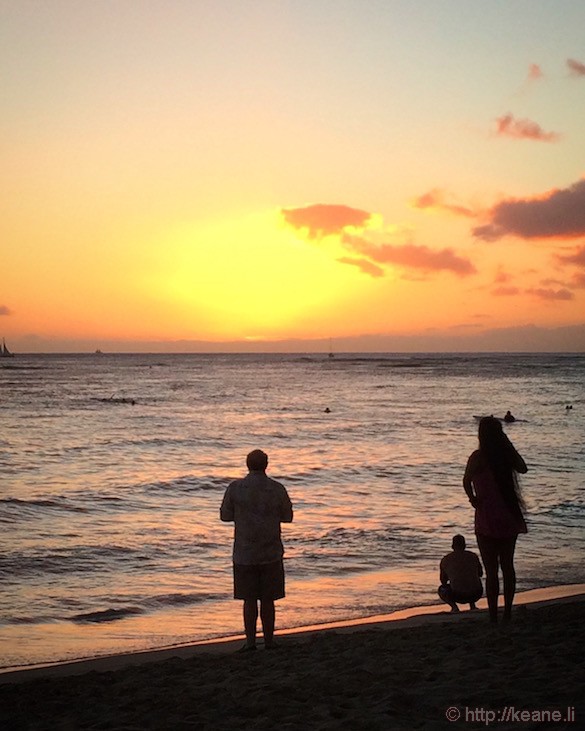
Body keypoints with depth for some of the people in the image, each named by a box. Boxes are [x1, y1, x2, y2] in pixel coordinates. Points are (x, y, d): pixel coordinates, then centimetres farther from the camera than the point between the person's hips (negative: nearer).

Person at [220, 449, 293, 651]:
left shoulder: (235, 488, -7)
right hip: (271, 553, 0)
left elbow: (225, 515, 2)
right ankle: (269, 640, 16)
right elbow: (288, 517, 6)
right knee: (267, 599, 10)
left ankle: (250, 640, 3)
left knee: (249, 599, 8)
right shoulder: (278, 489, -5)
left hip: (245, 554, 0)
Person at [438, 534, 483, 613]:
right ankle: (472, 605, 15)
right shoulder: (473, 556, 10)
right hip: (476, 595, 2)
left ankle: (454, 606, 2)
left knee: (441, 589, 30)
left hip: (458, 596, -2)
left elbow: (443, 581, 21)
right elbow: (480, 574, 28)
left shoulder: (445, 560, 8)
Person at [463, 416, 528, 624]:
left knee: (491, 569, 1)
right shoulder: (507, 453, 1)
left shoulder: (478, 456, -13)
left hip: (488, 519, -5)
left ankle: (493, 616, 3)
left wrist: (473, 498, -9)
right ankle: (508, 612, 22)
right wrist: (506, 444, 11)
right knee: (507, 565, 15)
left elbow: (467, 481, -25)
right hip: (510, 516, 5)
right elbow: (523, 468, 17)